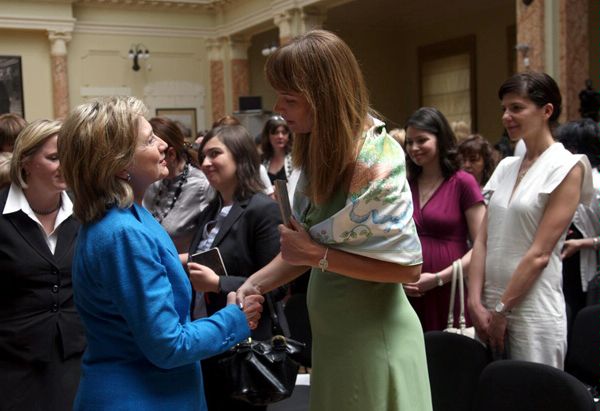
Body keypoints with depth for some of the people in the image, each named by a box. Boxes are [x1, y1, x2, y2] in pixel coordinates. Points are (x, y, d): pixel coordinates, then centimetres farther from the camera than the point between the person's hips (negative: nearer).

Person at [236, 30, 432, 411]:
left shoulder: (375, 160, -21)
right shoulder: (322, 149, 3)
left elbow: (407, 266, -20)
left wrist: (319, 256, -20)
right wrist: (255, 284, -3)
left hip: (371, 333, -8)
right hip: (331, 329, 8)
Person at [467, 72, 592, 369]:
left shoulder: (567, 167, -8)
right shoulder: (506, 167, 11)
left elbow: (540, 254, -13)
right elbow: (482, 240, 6)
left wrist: (501, 310, -12)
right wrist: (476, 302, -4)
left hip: (534, 312, -6)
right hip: (490, 308, 6)